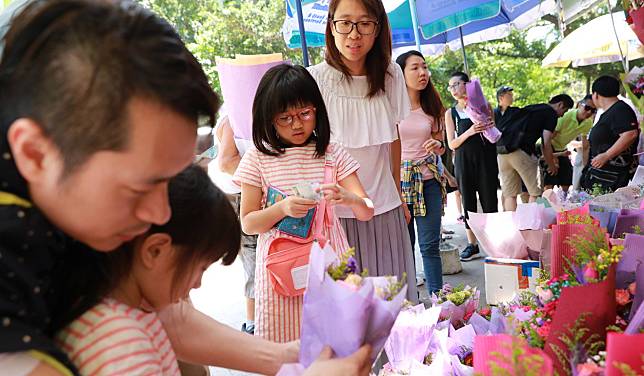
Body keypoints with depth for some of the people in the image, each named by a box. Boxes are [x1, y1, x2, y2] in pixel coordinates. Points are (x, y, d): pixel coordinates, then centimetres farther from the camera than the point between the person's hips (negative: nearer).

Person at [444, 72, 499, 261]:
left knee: (489, 200, -1)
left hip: (485, 158, -1)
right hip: (463, 160, 1)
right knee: (468, 202, 4)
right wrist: (470, 132, -15)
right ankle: (472, 244, 12)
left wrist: (487, 128, -11)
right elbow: (452, 144, 1)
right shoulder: (450, 113, 8)